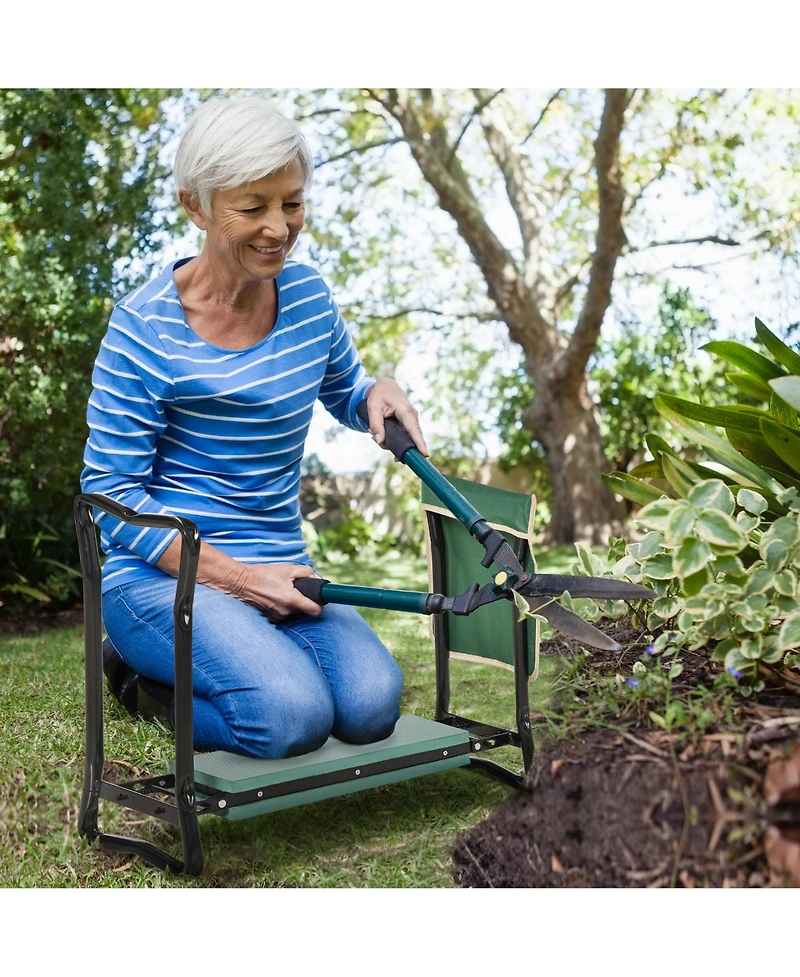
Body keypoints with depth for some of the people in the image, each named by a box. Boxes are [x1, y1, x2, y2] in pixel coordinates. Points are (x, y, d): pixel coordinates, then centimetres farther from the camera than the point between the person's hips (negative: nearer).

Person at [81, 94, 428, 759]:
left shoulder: (308, 294, 3)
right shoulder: (146, 328, -13)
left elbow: (344, 393, 22)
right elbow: (112, 493, -12)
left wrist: (381, 394, -4)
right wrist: (238, 577, -17)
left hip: (280, 571, 6)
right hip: (159, 576, -5)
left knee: (372, 705, -19)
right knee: (292, 716, -28)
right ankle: (145, 673, 4)